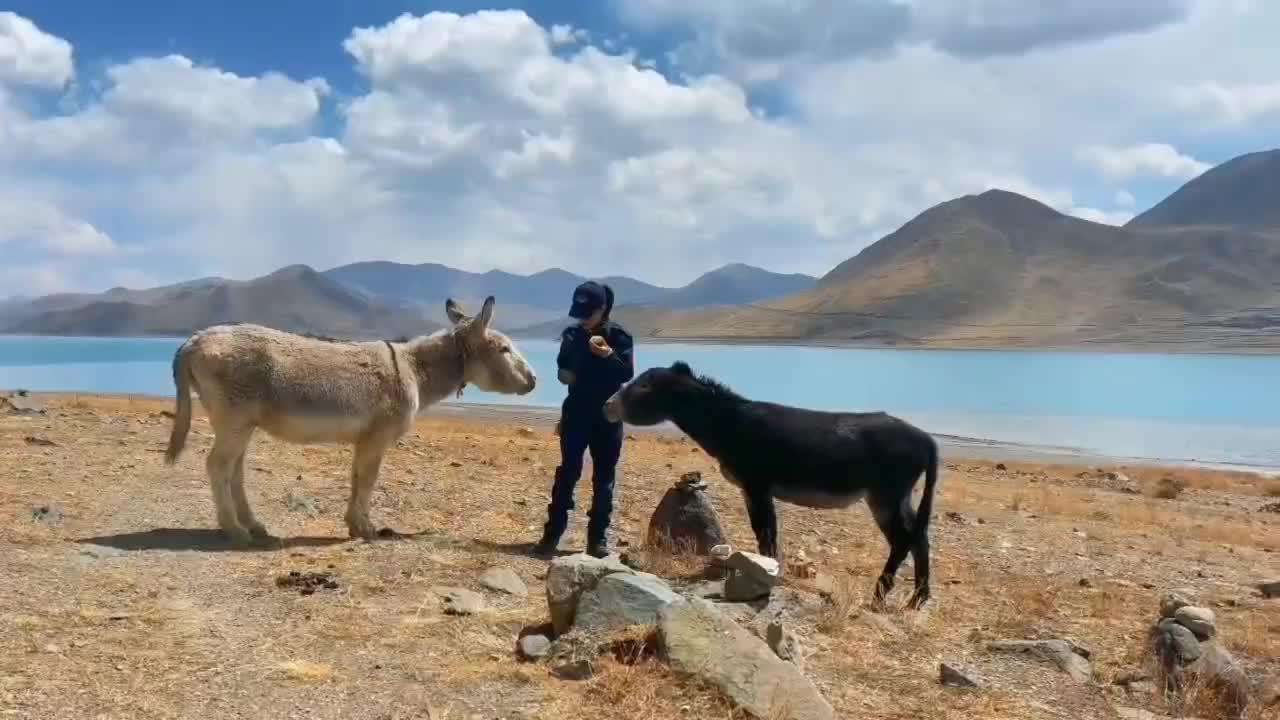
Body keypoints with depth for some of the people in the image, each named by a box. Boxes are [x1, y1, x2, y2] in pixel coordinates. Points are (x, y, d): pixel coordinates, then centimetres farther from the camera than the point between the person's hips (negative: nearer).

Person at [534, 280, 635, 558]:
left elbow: (628, 373, -16)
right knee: (567, 473, 1)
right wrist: (562, 373, -3)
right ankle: (552, 533, 5)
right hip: (575, 414, 2)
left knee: (603, 478, 3)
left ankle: (598, 537, 10)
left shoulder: (619, 336, -7)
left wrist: (609, 355, -32)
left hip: (608, 417, -2)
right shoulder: (572, 334, 4)